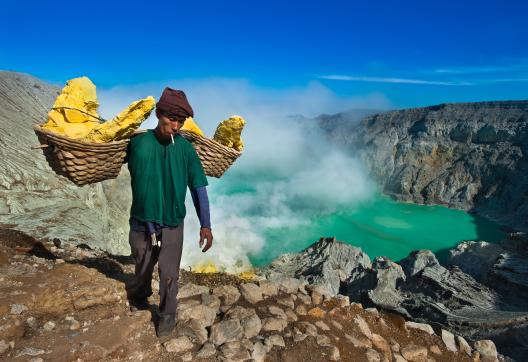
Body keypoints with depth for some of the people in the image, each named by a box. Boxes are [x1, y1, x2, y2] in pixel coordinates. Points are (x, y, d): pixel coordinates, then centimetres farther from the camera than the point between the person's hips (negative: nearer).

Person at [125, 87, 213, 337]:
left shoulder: (185, 148, -10)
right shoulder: (138, 142, -9)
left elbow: (198, 188, -7)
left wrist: (205, 225, -8)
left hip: (172, 226, -1)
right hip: (141, 225, 1)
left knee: (169, 275, 7)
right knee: (142, 271, 22)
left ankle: (167, 314, 34)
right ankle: (138, 299, 53)